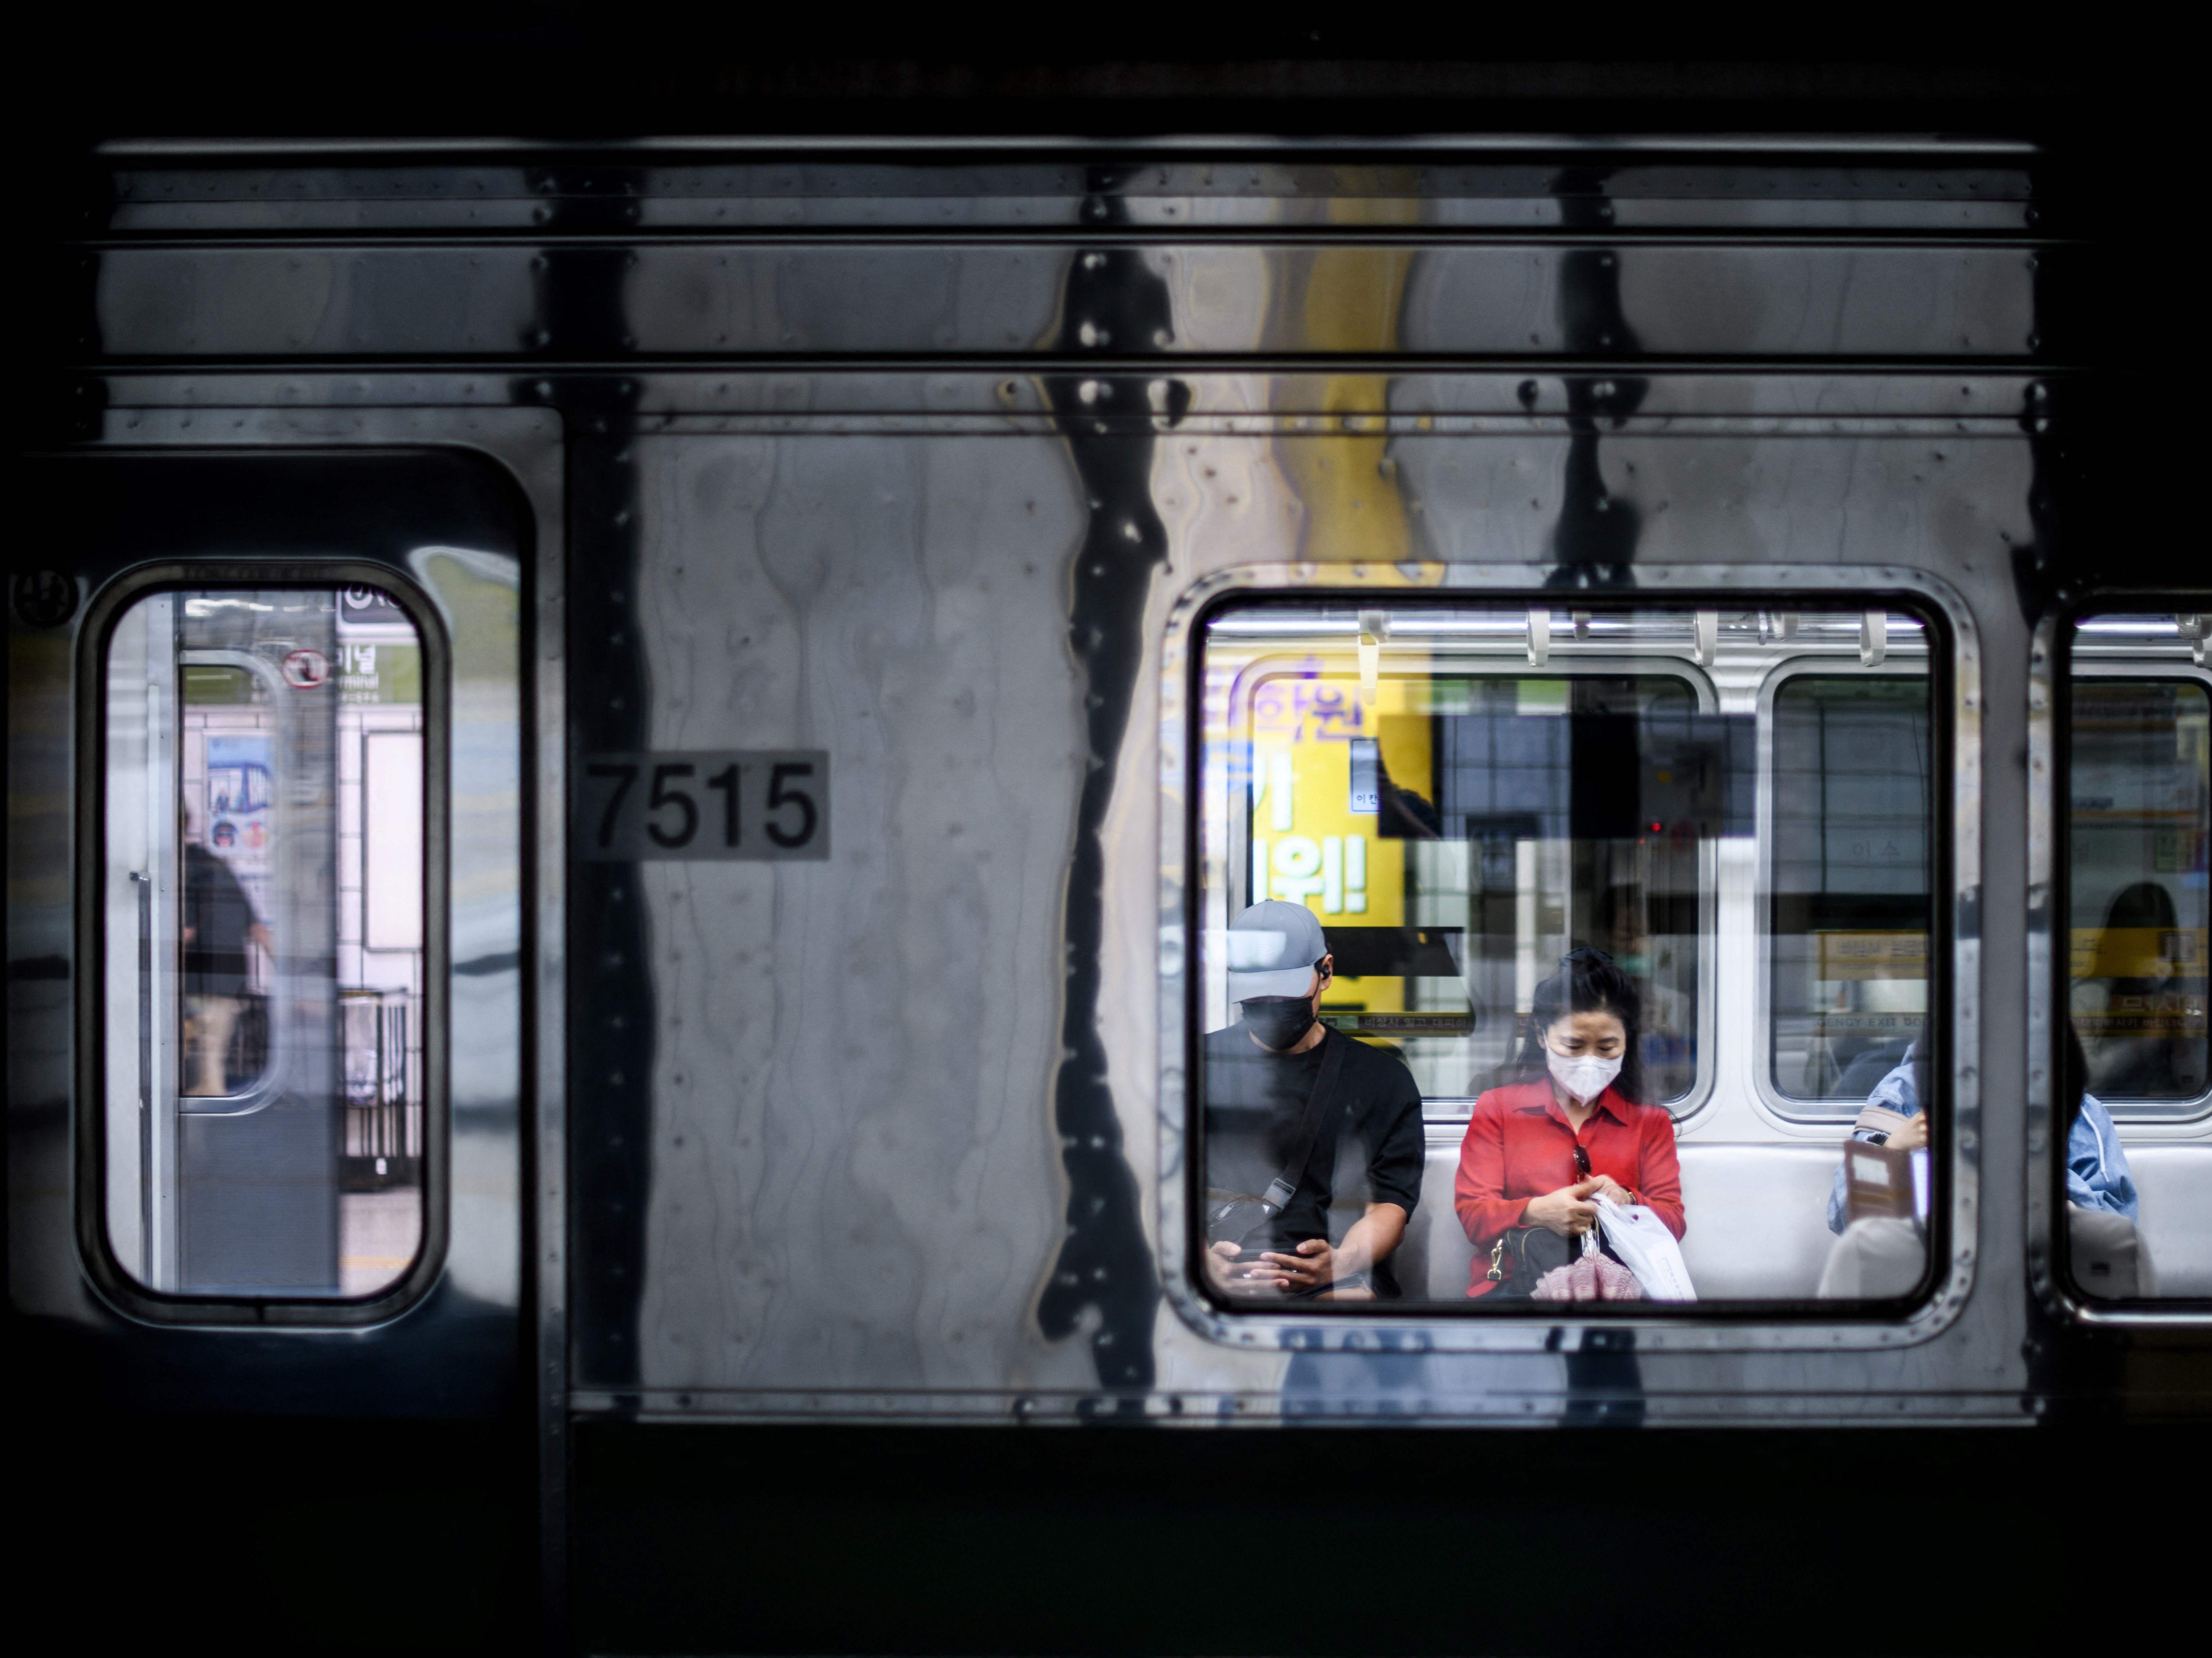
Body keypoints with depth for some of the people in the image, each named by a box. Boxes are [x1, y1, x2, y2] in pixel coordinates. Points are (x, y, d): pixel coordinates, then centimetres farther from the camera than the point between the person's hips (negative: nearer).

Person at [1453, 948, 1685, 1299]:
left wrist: (1627, 1204, -13)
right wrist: (1535, 1213, -18)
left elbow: (1674, 1222, 12)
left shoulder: (1650, 1122, 23)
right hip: (1515, 1287, -2)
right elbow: (1472, 1214, 6)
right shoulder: (1496, 1109, 18)